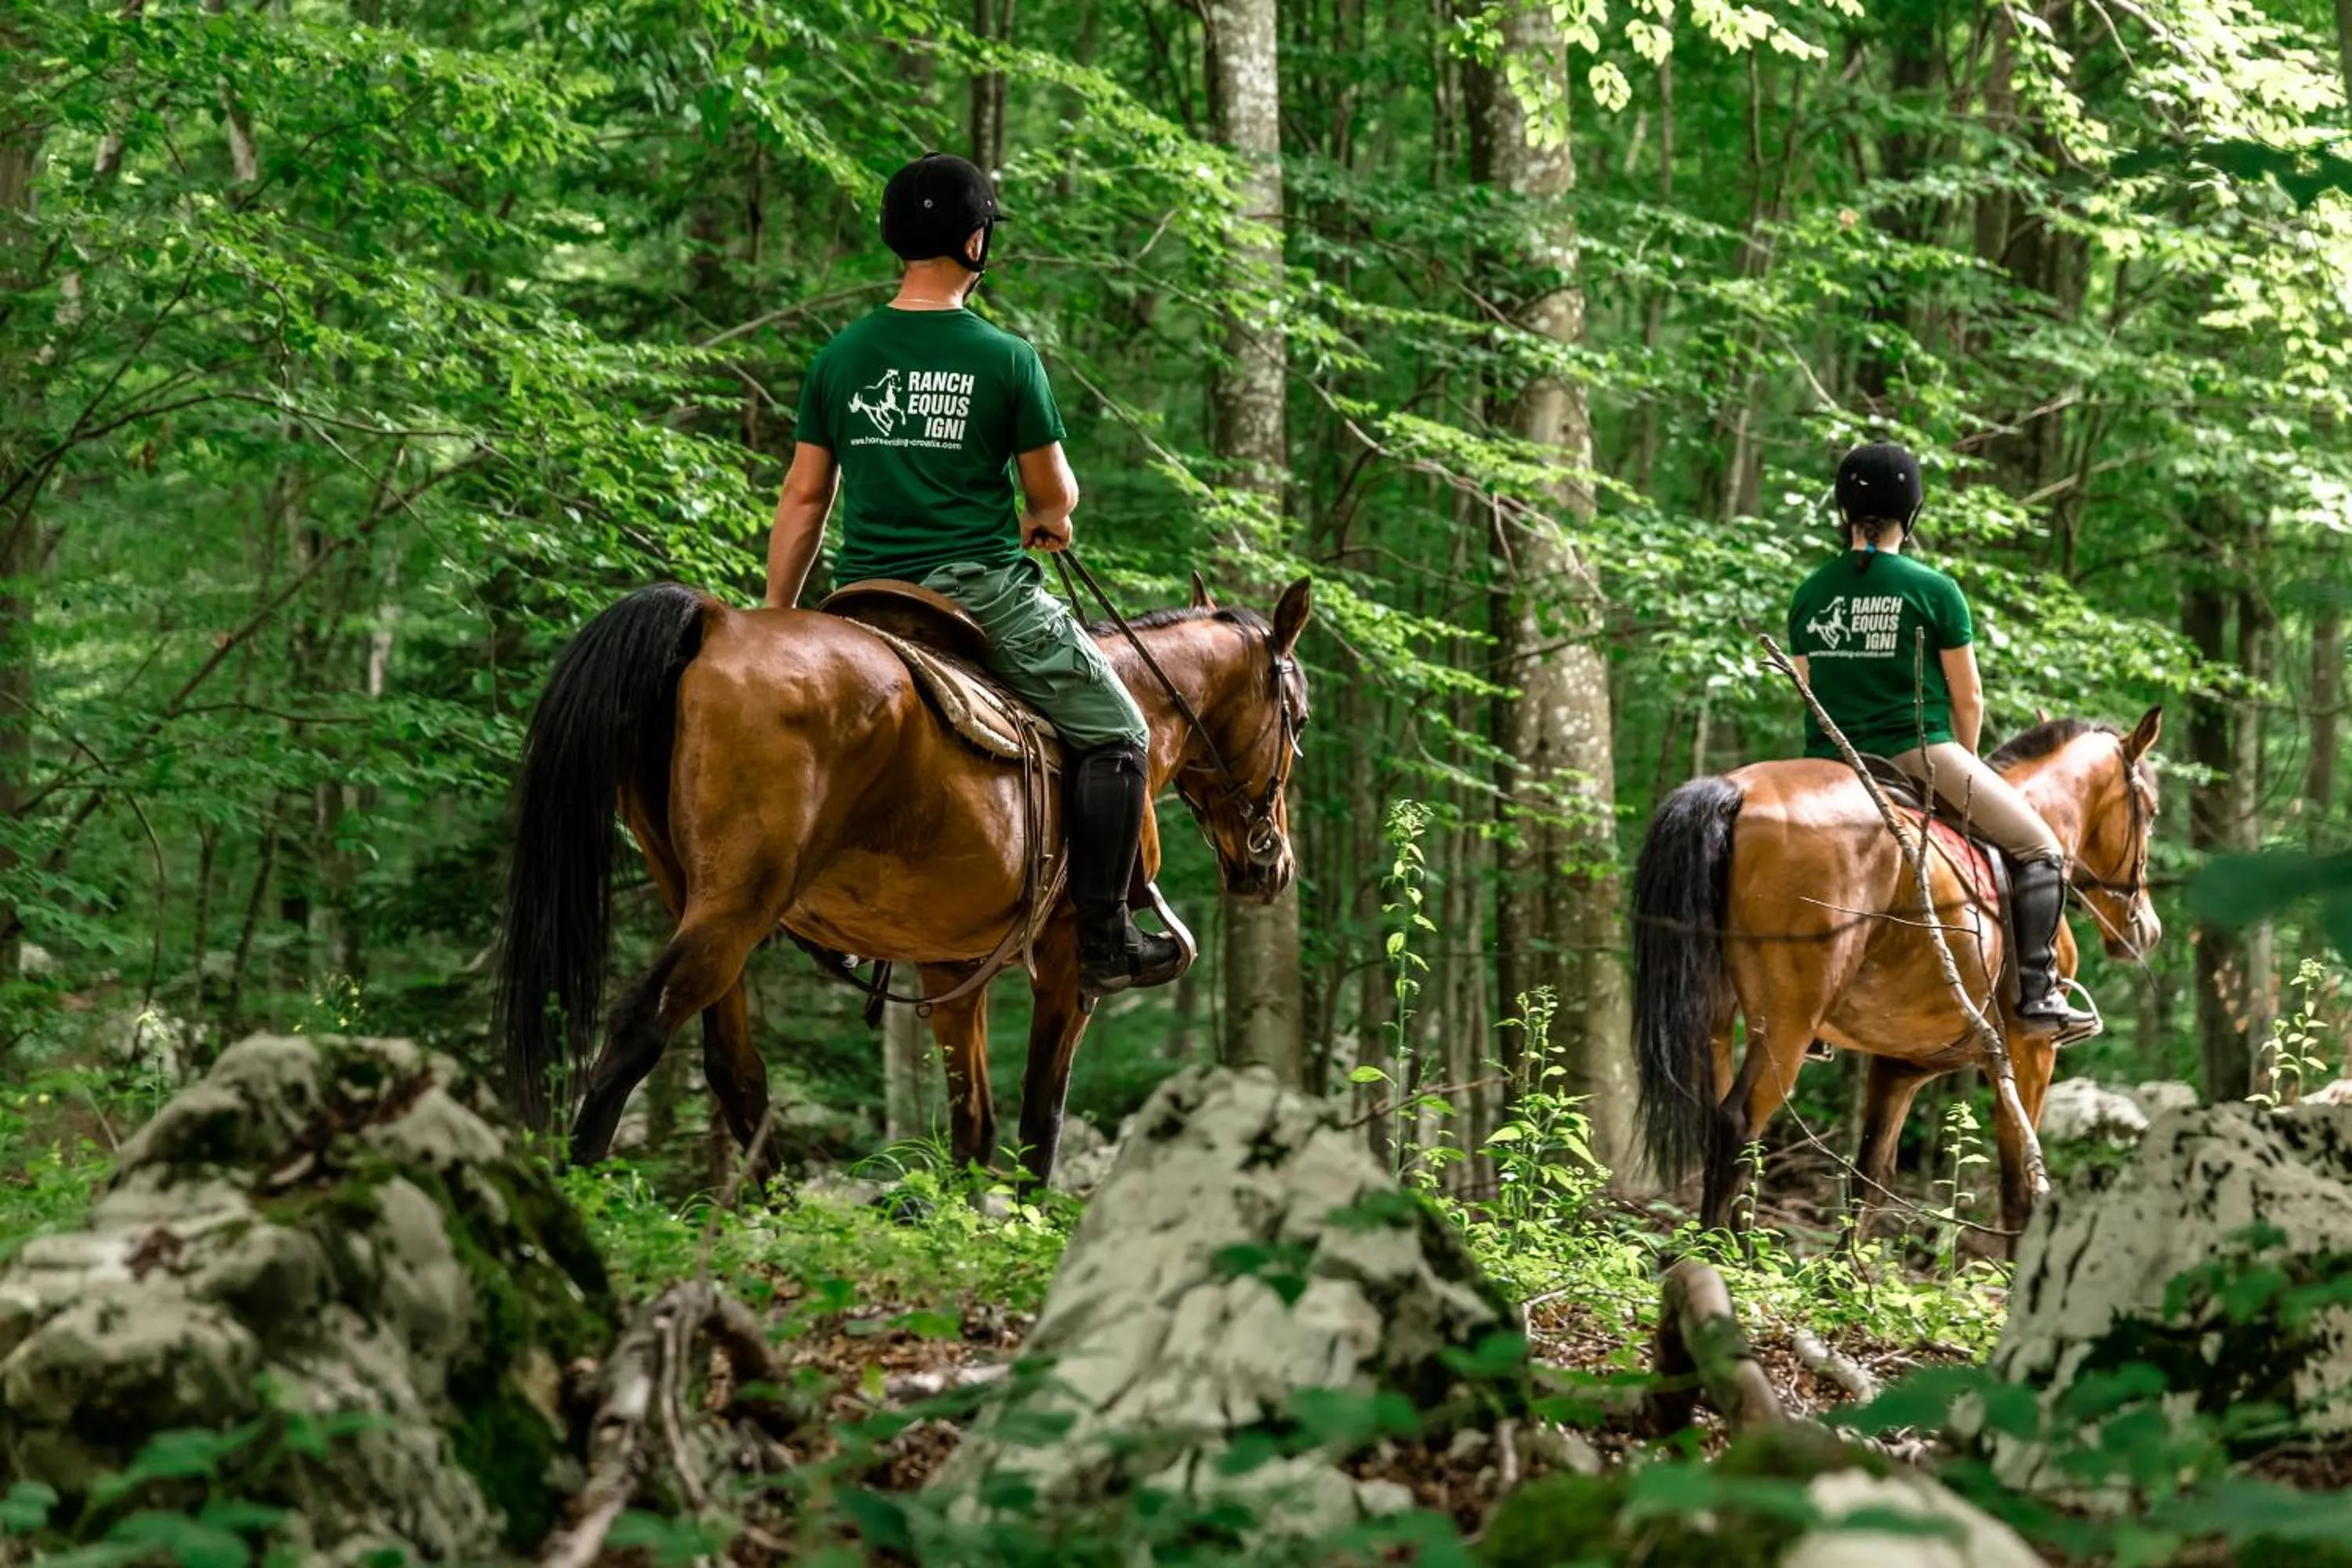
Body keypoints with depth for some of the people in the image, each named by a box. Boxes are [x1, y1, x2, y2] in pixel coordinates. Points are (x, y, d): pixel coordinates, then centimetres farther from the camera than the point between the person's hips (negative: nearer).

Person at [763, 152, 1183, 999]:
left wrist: (773, 619, 13)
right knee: (1113, 734, 7)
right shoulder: (1007, 359, -8)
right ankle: (1105, 938, 2)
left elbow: (804, 499, 6)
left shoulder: (841, 356, 4)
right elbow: (1055, 494, 1)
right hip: (981, 589, -5)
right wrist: (1039, 520, 25)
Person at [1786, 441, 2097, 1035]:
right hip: (1917, 753, -5)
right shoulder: (1933, 590, -4)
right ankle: (2038, 994, -5)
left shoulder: (1808, 596, 8)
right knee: (2039, 849, 7)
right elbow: (1968, 699, 1)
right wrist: (1964, 767, 17)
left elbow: (1811, 691, 14)